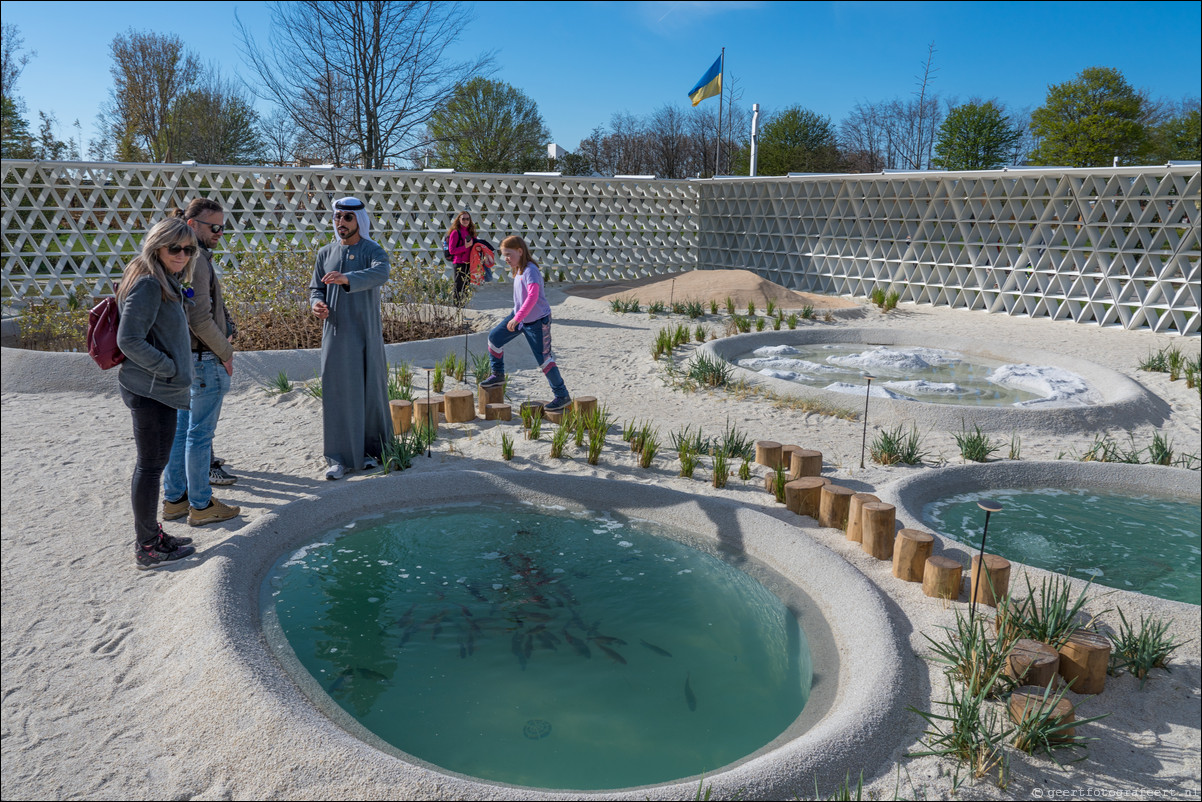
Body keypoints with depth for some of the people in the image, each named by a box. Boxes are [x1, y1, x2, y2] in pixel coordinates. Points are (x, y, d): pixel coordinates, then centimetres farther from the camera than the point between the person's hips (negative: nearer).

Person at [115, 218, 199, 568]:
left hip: (158, 389, 10)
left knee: (151, 464, 18)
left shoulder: (166, 283, 13)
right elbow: (129, 340, -23)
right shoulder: (148, 284, -18)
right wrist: (169, 369, -17)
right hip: (151, 391, -10)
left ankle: (151, 534, 31)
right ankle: (147, 548, 9)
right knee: (151, 466, -2)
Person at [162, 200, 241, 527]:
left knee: (181, 428, 15)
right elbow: (200, 319, -24)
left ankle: (175, 499, 25)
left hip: (184, 356, 10)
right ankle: (202, 506, 8)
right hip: (205, 358, -10)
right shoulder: (196, 260, -19)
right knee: (200, 433, -1)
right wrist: (225, 352, -12)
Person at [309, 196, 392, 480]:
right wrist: (316, 303, -10)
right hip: (335, 332, 2)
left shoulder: (373, 251, -3)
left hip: (365, 333, -2)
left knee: (370, 390, 5)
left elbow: (380, 274, -25)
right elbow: (315, 287, 15)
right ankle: (339, 457, 6)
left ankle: (371, 449, 22)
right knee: (336, 392, -1)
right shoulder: (326, 253, 11)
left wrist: (346, 278, -42)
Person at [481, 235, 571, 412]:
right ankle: (498, 375, 27)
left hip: (537, 321, -9)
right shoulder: (517, 270, 6)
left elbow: (533, 296, -36)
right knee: (494, 337, 9)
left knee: (543, 358, -7)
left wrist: (517, 318, -37)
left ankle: (562, 396, 3)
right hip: (519, 317, 9)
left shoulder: (530, 271, -24)